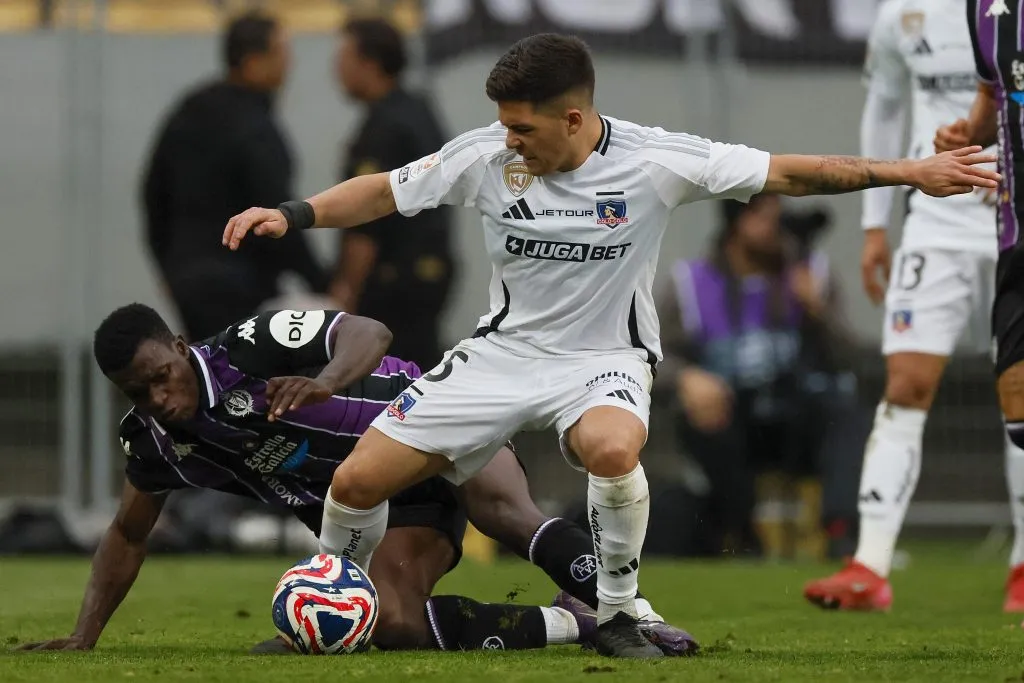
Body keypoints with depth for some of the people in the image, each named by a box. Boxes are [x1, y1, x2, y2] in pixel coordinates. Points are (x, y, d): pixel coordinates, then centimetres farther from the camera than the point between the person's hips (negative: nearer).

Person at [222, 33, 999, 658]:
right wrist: (293, 215, -12)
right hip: (505, 350, 3)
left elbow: (786, 173, -14)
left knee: (612, 447, -40)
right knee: (358, 479, -7)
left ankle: (617, 618, -16)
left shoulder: (652, 162, -17)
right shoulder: (486, 156, -10)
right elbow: (387, 191, 3)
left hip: (605, 357, -3)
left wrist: (907, 172, -18)